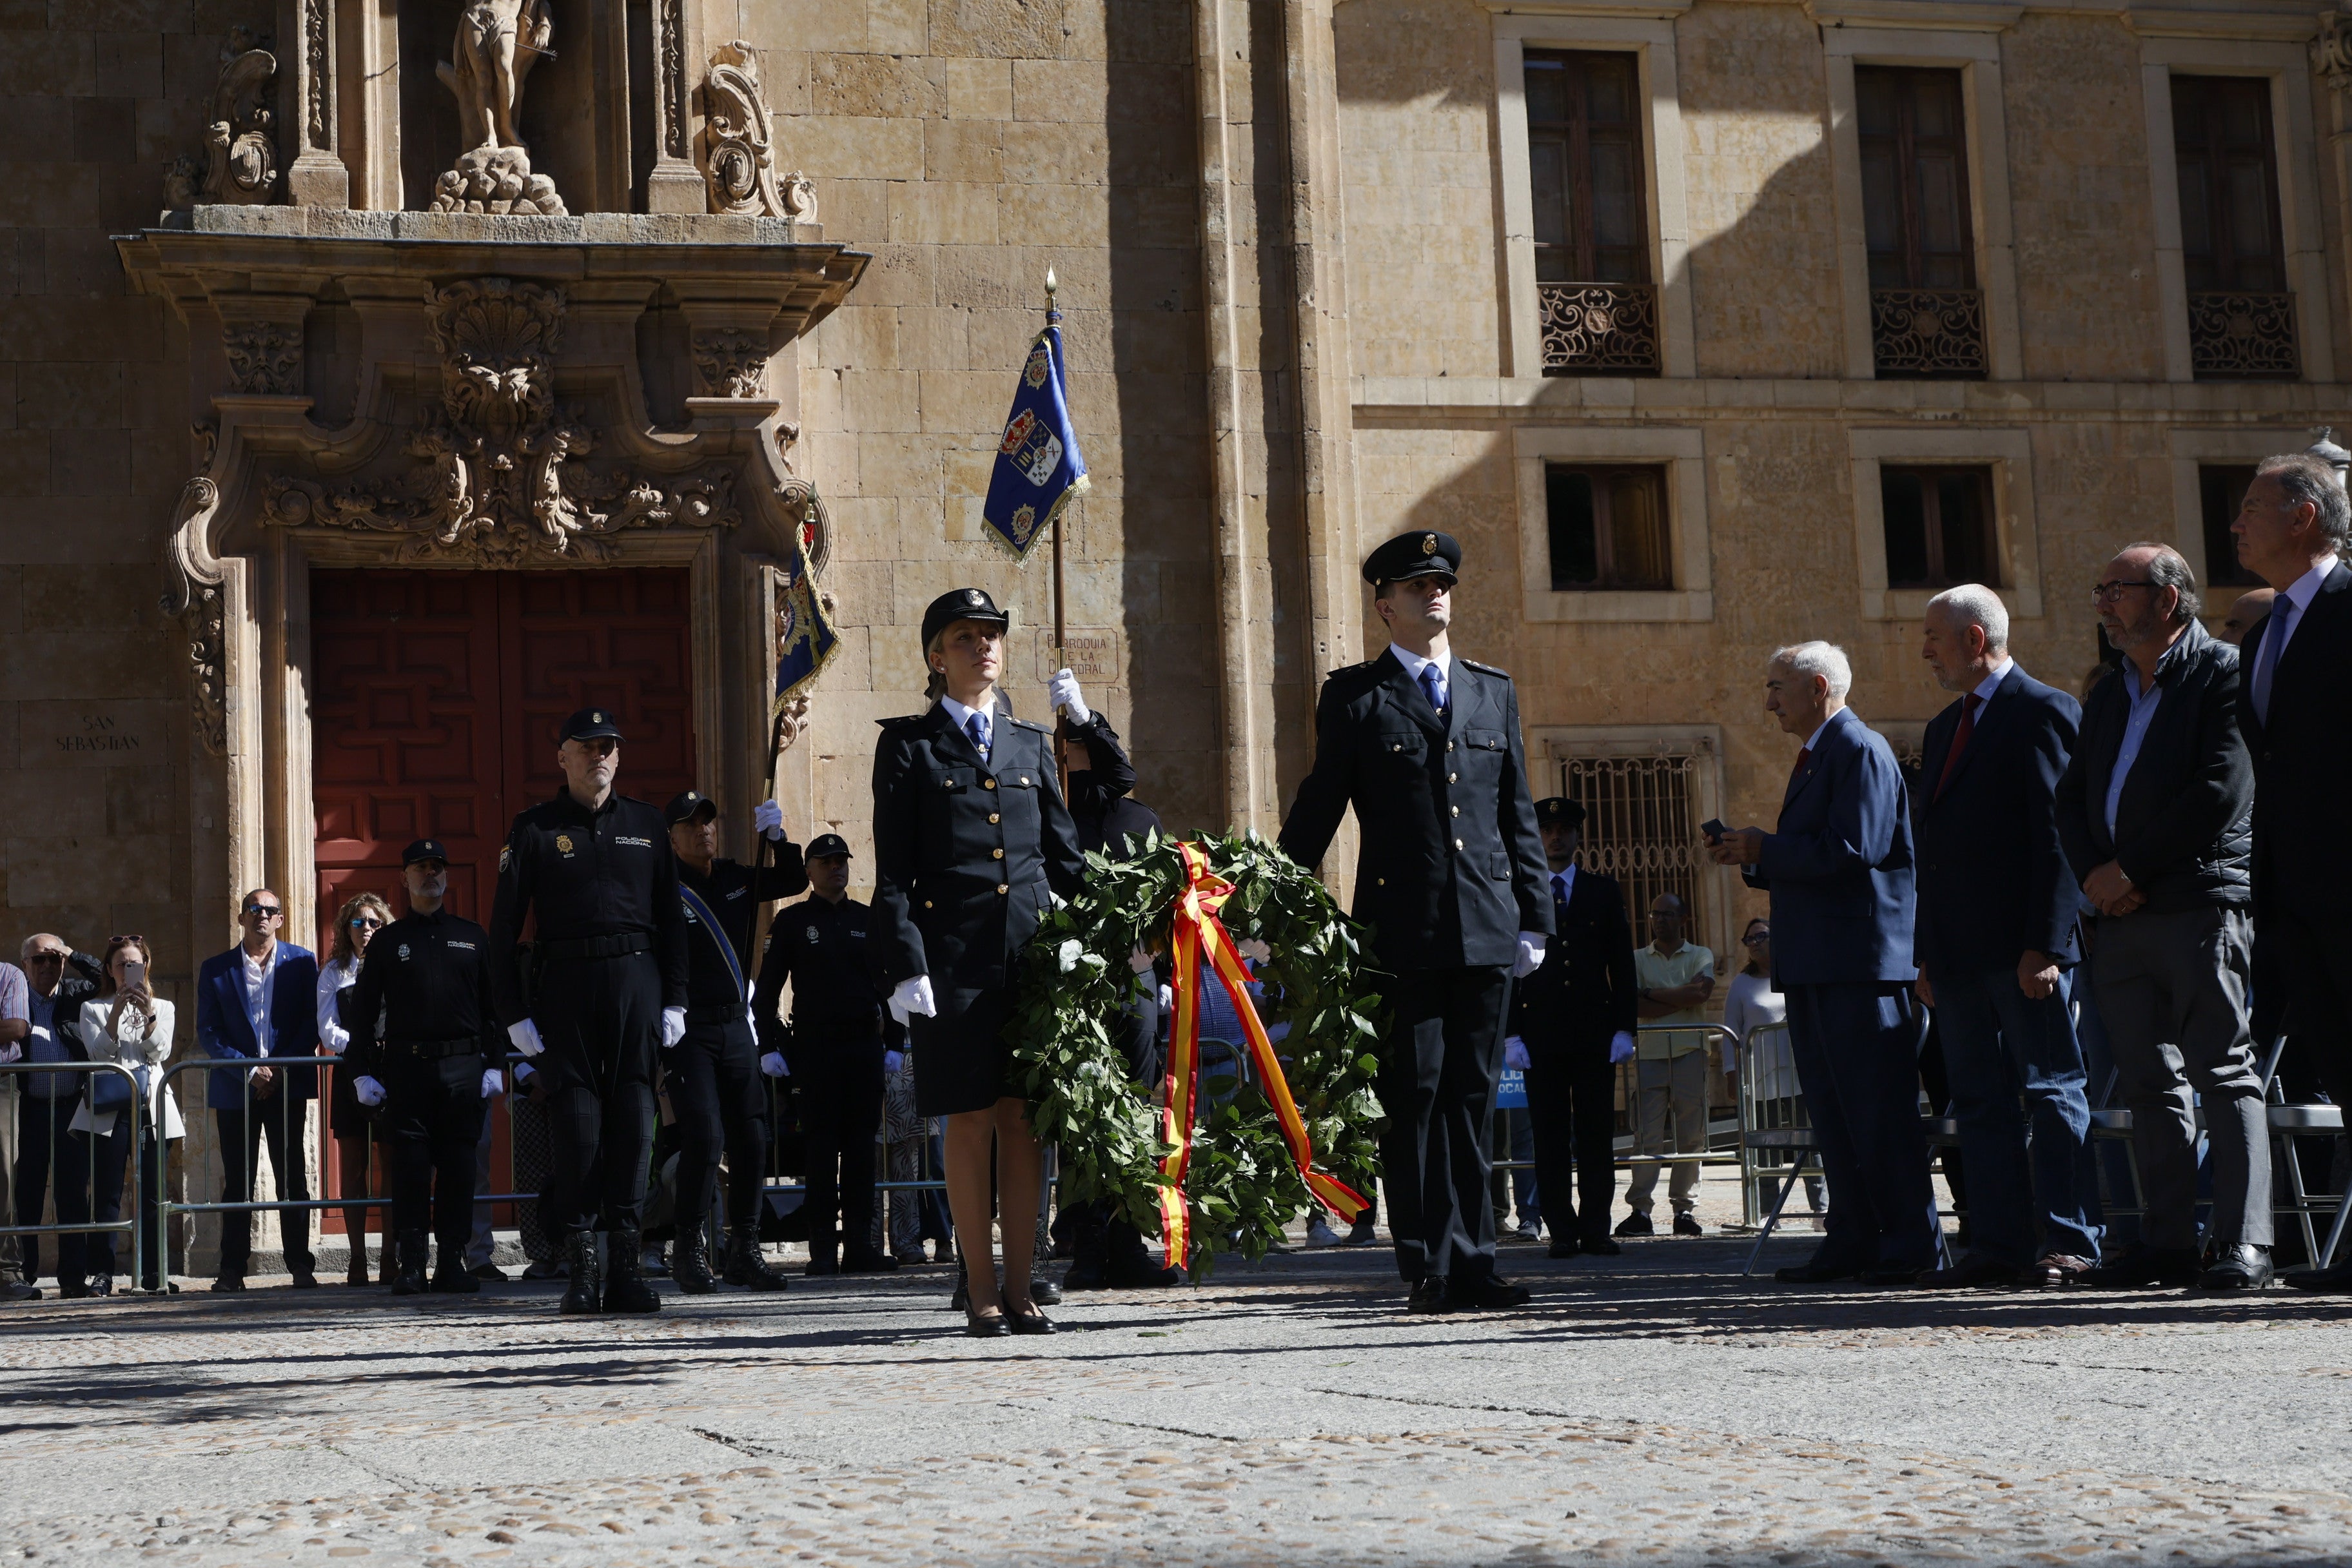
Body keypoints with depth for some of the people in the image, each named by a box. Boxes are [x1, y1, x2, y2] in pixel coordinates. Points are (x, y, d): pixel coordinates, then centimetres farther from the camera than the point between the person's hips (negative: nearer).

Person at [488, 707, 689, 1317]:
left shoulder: (647, 826, 13)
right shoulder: (535, 830, 5)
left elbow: (671, 918, 14)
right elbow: (504, 928, 3)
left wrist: (674, 1000, 6)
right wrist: (514, 1013, -4)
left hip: (636, 980, 2)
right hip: (563, 985, -2)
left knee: (633, 1116, -3)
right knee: (575, 1118, -4)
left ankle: (626, 1260, 0)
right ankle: (581, 1264, 1)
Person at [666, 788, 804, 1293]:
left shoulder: (735, 878, 12)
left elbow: (794, 881, 20)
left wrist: (777, 837, 4)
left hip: (737, 1026, 6)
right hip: (687, 1030, -6)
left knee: (751, 1138, 2)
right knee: (703, 1135, -15)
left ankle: (744, 1251, 11)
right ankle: (690, 1249, -3)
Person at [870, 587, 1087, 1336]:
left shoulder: (1030, 743, 16)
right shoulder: (908, 745, 5)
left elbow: (1065, 854, 17)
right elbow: (893, 872, 0)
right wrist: (904, 965, -10)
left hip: (1032, 950, 3)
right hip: (953, 955, -3)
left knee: (1025, 1120, 3)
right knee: (970, 1121, -1)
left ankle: (1020, 1289, 9)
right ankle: (982, 1292, 7)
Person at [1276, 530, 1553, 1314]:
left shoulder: (1494, 692, 16)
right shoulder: (1353, 696, 5)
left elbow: (1519, 815, 16)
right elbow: (1316, 812, 5)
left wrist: (1534, 918, 11)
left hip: (1487, 930, 3)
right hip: (1402, 933, -3)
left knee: (1471, 1098, 5)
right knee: (1413, 1097, -3)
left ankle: (1470, 1262, 10)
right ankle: (1429, 1267, 2)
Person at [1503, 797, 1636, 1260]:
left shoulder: (1604, 891, 12)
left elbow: (1622, 964, 10)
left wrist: (1624, 1028, 1)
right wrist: (1511, 1034, -2)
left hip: (1594, 1029, 1)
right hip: (1540, 1031, -1)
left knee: (1596, 1133, 0)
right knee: (1550, 1135, -1)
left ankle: (1596, 1229, 4)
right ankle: (1561, 1231, 2)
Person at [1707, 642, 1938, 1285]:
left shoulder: (1862, 751, -10)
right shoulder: (1815, 757, 21)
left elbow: (1853, 849, -21)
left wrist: (1765, 849, -12)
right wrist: (1751, 857, 7)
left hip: (1859, 961, -10)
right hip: (1813, 966, 10)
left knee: (1879, 1108, -7)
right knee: (1832, 1110, 10)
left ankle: (1909, 1242, -3)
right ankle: (1852, 1239, 13)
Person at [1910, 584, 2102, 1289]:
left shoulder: (2044, 712, -6)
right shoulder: (1945, 728, 20)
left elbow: (2058, 834, -13)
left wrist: (2044, 945, -18)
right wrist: (1928, 956, 14)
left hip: (2024, 950, -9)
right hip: (1959, 952, 9)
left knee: (2051, 1090, -4)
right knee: (1978, 1099, 8)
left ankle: (2068, 1242, -2)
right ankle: (2000, 1245, 11)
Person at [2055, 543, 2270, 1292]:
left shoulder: (2222, 674, -3)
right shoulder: (2108, 697, 21)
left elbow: (2222, 791, -13)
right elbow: (2072, 799, 18)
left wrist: (2134, 869, -12)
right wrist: (2095, 874, -2)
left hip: (2201, 904, -7)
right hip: (2120, 917, 7)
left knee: (2224, 1075, -8)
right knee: (2150, 1084, 7)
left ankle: (2245, 1243, -8)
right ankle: (2167, 1241, 11)